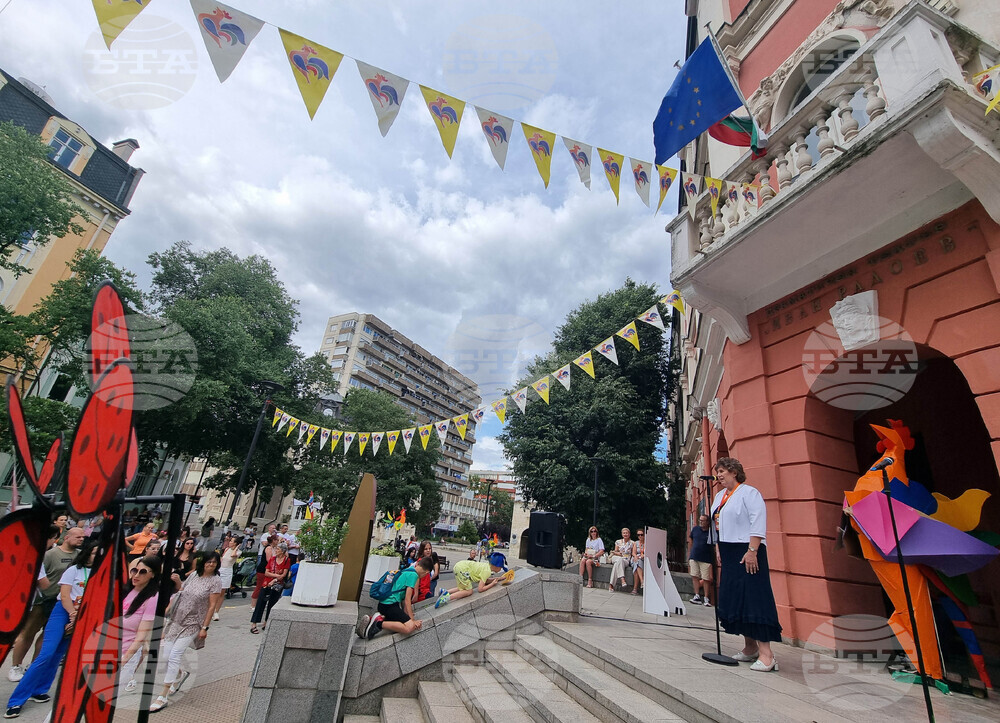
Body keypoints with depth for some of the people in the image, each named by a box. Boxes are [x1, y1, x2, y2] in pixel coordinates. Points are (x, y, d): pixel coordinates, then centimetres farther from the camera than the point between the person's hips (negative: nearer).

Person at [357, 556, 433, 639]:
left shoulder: (406, 571, 19)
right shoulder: (413, 574, -9)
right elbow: (407, 600, -12)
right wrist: (412, 620, -9)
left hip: (383, 604, 10)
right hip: (390, 605, -10)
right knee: (410, 627, -23)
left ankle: (371, 619, 13)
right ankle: (379, 623, -16)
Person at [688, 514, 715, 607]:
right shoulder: (695, 529, 7)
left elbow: (715, 547, -1)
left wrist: (714, 560, -7)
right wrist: (689, 556, 16)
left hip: (706, 559, -4)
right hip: (694, 557, 4)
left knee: (706, 579, 0)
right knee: (695, 576, 4)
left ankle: (706, 598, 10)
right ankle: (697, 596, 12)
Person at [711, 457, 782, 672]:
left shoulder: (749, 493, -9)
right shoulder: (720, 496, 15)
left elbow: (758, 523, -17)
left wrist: (752, 551, -22)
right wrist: (719, 548, 14)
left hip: (747, 552, -9)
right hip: (729, 555, 9)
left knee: (753, 597, -10)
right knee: (733, 599, 11)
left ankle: (765, 654, -5)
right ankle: (750, 648, 22)